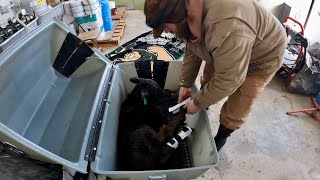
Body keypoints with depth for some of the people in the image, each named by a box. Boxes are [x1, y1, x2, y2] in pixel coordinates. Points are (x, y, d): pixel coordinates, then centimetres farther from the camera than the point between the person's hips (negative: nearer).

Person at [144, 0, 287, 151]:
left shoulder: (228, 28, -44)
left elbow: (228, 80, -34)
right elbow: (192, 50, -4)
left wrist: (197, 103, -20)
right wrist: (185, 84, -5)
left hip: (262, 58, -6)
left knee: (234, 110, -1)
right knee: (208, 81, 17)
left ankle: (221, 138, 27)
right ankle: (203, 110, 46)